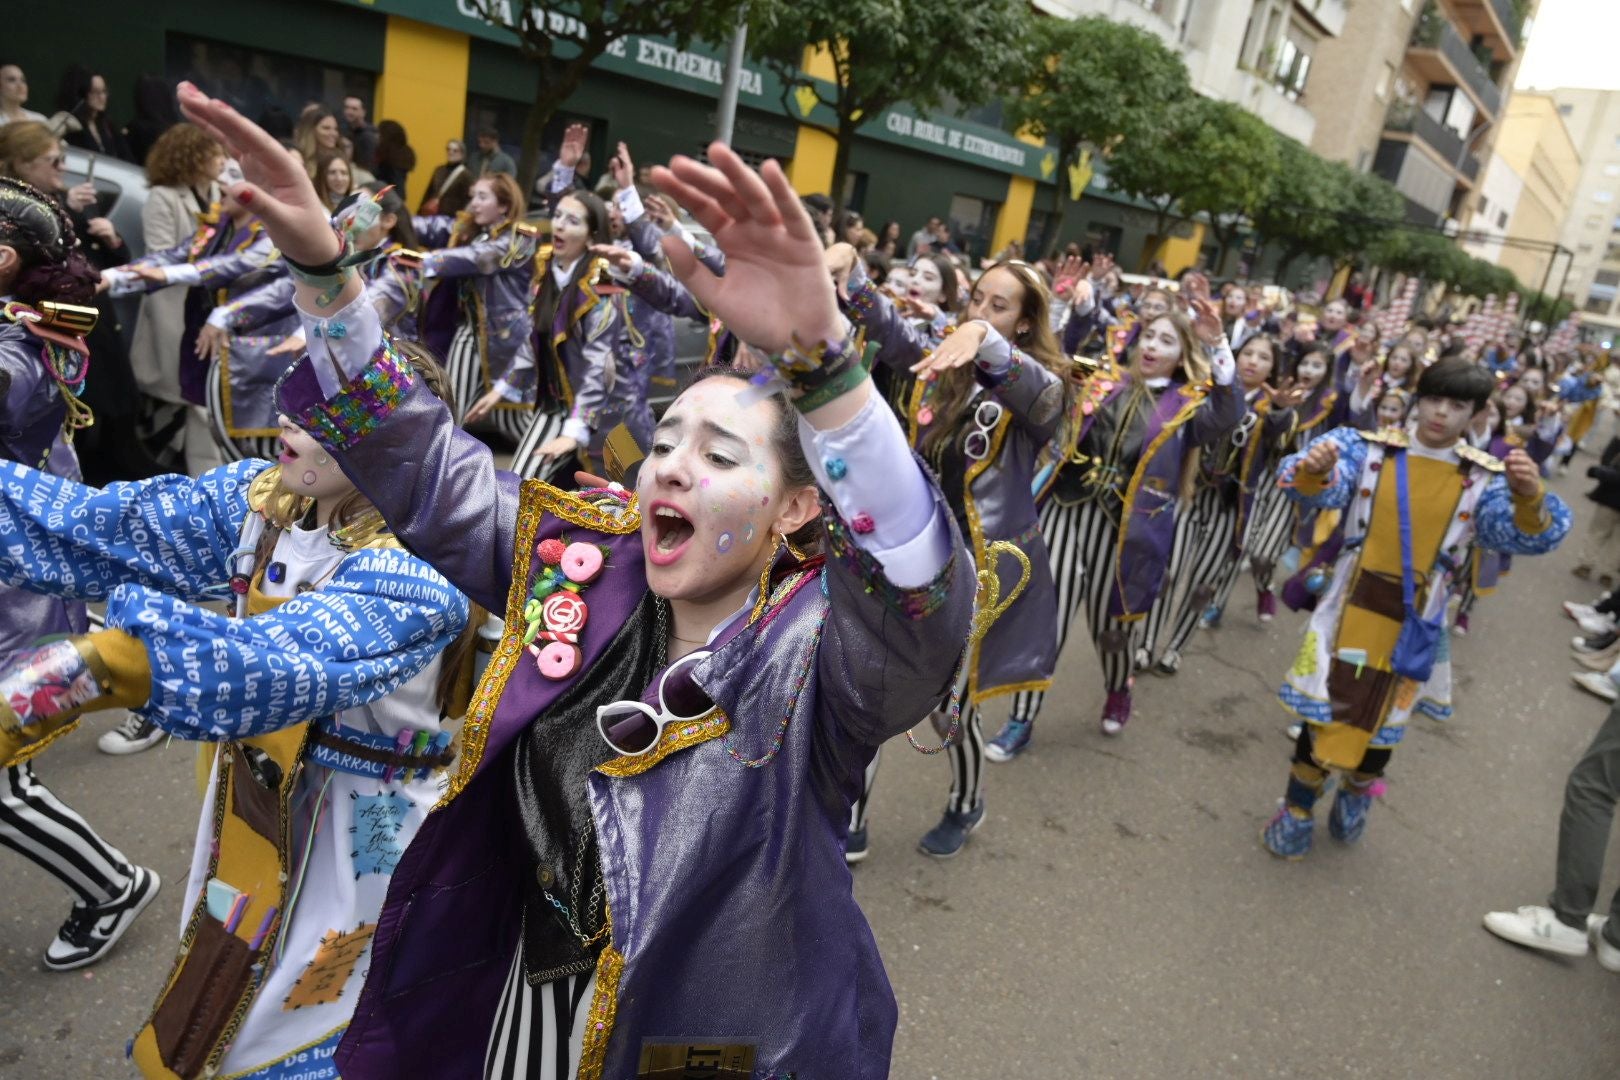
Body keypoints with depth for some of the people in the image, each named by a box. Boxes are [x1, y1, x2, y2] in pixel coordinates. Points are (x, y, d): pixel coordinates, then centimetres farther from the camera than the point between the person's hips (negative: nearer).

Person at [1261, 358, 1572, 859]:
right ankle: (1297, 810, 23)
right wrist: (1312, 471, -46)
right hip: (1354, 604, -1)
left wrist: (1531, 499, -38)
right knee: (1326, 708, 4)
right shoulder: (1369, 448, -7)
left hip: (1416, 619, 2)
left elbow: (1525, 536, -16)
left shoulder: (1484, 477, -4)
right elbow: (1323, 491, -22)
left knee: (1383, 717, 16)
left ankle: (1356, 794, 44)